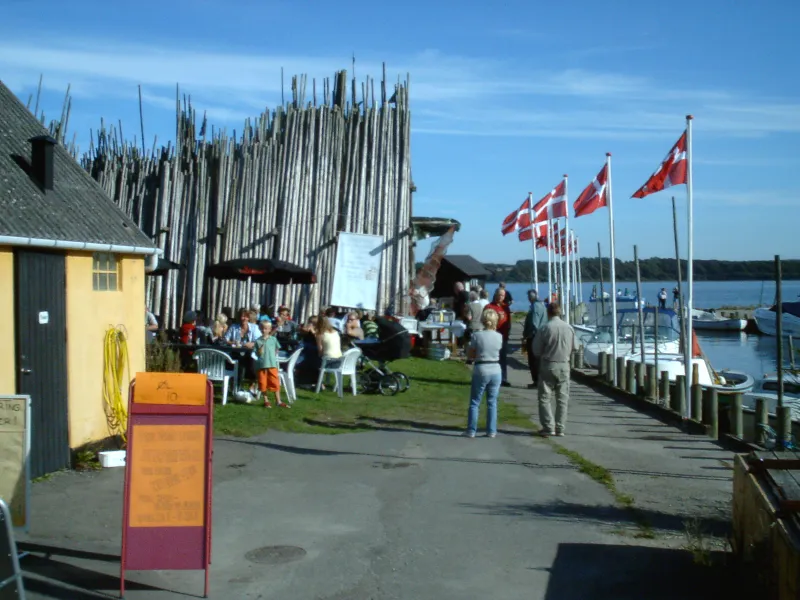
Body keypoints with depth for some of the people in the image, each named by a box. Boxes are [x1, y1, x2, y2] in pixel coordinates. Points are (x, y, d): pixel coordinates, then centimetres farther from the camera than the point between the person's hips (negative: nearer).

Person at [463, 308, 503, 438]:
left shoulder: (477, 335, -11)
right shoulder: (499, 337, -4)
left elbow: (470, 354, -5)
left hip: (481, 370, -2)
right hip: (495, 370, 2)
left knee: (474, 402, 7)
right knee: (492, 402, 11)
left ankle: (471, 431, 7)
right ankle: (491, 431, 13)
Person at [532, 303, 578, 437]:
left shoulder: (544, 329, -12)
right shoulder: (569, 328, -4)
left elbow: (536, 350, -7)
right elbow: (575, 347, 6)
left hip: (548, 365, -3)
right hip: (564, 366, 3)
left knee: (544, 398, 6)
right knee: (562, 399, 10)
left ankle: (548, 428, 0)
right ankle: (560, 428, 11)